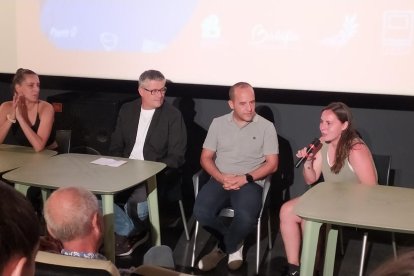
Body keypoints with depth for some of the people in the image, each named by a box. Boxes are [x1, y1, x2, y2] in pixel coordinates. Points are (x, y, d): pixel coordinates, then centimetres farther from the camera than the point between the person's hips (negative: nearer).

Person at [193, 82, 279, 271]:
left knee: (246, 217, -33)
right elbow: (206, 158, 8)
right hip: (220, 180, 2)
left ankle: (222, 248, 1)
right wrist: (221, 177, -12)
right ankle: (234, 244, 2)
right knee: (201, 212, -27)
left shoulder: (266, 126, 2)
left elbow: (272, 164, -1)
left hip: (250, 183, -2)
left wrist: (246, 178, -15)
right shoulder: (218, 123, 8)